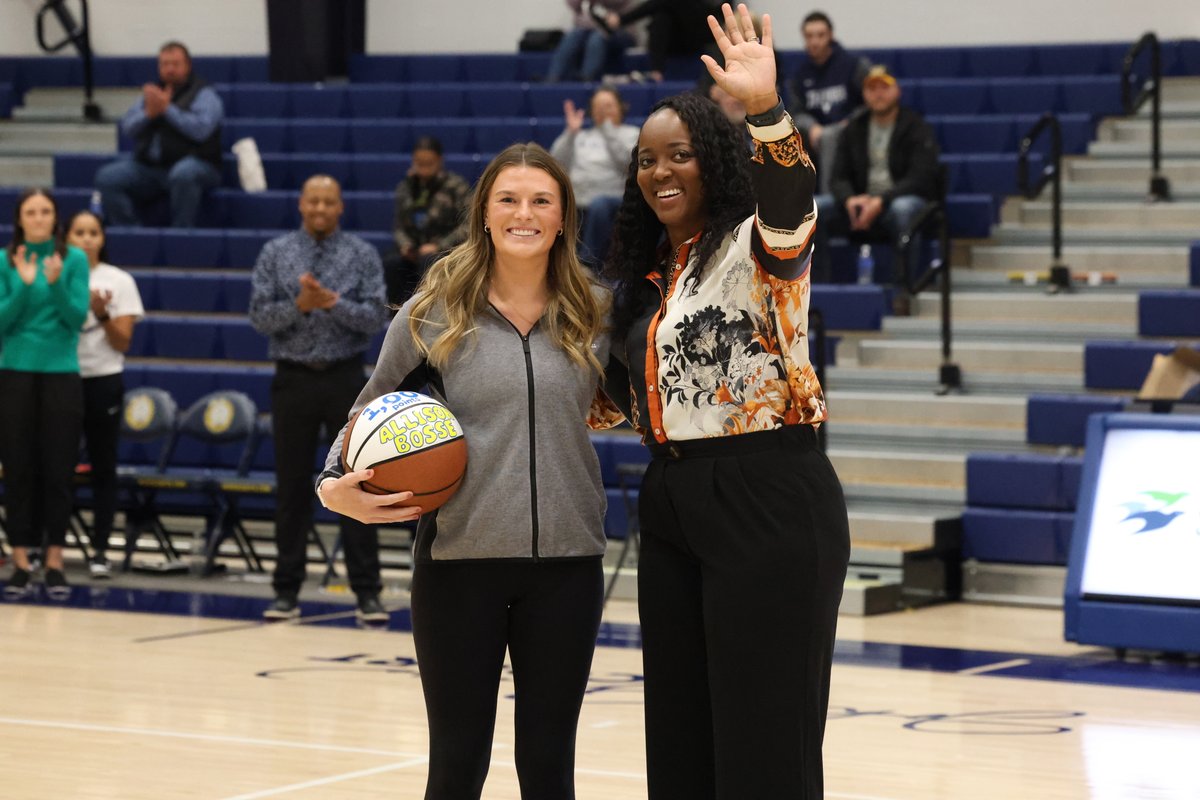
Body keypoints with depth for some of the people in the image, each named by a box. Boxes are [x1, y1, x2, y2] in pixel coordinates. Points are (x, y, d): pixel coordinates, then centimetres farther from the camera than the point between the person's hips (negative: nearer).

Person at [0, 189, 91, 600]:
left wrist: (56, 284, -21)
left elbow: (78, 317, -5)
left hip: (61, 373, 0)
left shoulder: (74, 259, 1)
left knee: (58, 470, 1)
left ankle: (55, 562, 7)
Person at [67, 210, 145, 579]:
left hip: (103, 380, 0)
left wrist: (101, 314, -16)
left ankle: (100, 550, 5)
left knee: (103, 468, 1)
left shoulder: (119, 281, 3)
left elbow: (123, 343, 1)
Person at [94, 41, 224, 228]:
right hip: (147, 167, 6)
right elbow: (127, 128, 10)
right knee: (107, 178, -16)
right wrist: (148, 113, -9)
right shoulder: (151, 92, 19)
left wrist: (167, 109, -13)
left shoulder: (203, 94, 2)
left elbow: (201, 128, -16)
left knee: (183, 174, -41)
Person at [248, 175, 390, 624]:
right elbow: (260, 317, -2)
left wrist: (334, 303, -21)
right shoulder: (275, 254, 4)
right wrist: (298, 305, -19)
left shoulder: (362, 255, 1)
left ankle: (367, 592, 1)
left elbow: (376, 317, -6)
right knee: (292, 487, 6)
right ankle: (287, 590, 12)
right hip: (293, 379, 1)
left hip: (345, 379, -1)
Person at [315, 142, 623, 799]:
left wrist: (612, 411, 3)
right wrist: (335, 486, -7)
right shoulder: (432, 314, 0)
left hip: (566, 560, 2)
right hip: (459, 560, -2)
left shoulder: (595, 314, 5)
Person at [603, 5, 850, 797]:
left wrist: (766, 109, -48)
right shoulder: (651, 272, 15)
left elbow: (791, 211, -33)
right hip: (673, 504, 8)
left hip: (767, 502, -8)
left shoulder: (758, 245, -8)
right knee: (680, 736, 12)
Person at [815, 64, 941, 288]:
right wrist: (850, 199, -16)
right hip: (860, 203, 4)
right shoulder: (854, 128, 13)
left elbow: (921, 178, -12)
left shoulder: (917, 128, -1)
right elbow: (839, 177, 9)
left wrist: (881, 202, -24)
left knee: (903, 209, -41)